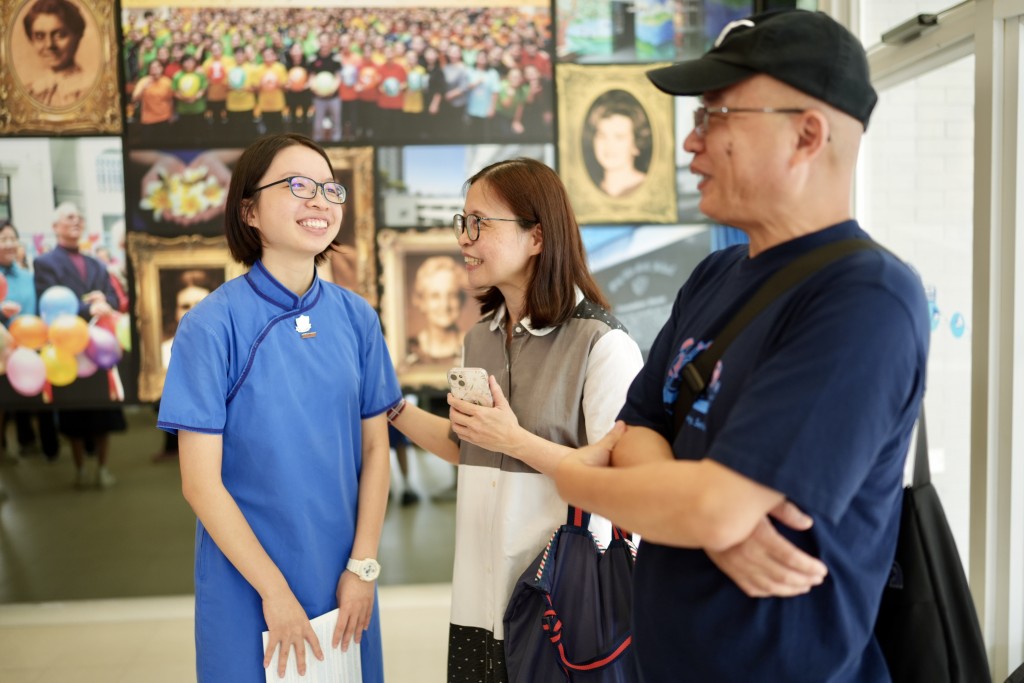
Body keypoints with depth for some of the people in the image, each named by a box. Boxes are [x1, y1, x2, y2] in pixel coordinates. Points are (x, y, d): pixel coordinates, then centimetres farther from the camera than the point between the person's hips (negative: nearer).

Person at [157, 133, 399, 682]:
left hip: (344, 583, 4)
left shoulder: (357, 317, -2)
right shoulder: (212, 325, -14)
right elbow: (200, 481, -13)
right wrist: (275, 591, -13)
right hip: (249, 588, -3)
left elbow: (375, 448, 2)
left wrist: (363, 567, -4)